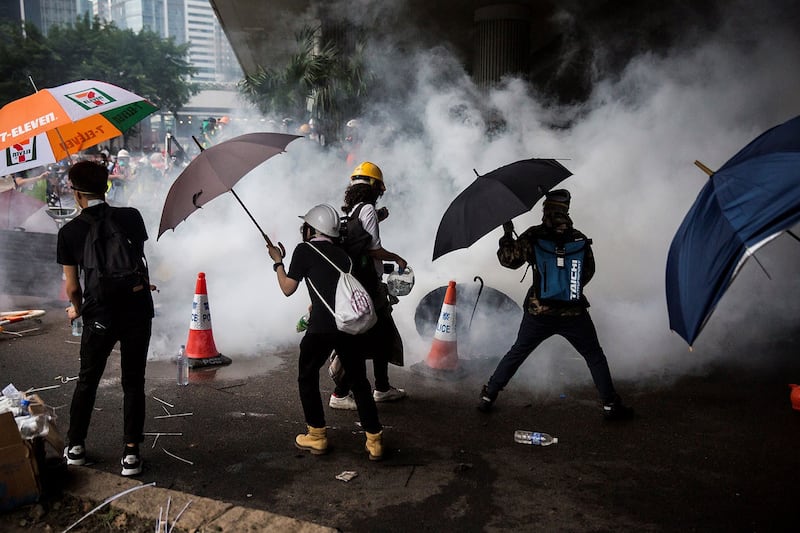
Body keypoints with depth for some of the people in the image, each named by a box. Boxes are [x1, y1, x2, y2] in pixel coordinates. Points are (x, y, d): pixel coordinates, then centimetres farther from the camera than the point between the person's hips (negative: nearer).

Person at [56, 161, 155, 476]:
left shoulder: (69, 232, -5)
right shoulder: (131, 217, -2)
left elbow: (72, 286, 0)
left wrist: (77, 309, 21)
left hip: (99, 316, 0)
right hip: (137, 311, 1)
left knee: (87, 380, 18)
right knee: (133, 383, 9)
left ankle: (75, 446, 28)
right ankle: (131, 453, 9)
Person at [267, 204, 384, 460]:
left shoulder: (305, 250, 5)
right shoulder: (342, 255, 21)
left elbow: (288, 288, 6)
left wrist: (278, 262, 21)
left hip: (322, 326, -5)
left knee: (307, 378, 17)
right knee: (359, 381, 14)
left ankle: (317, 436, 20)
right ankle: (374, 440, 14)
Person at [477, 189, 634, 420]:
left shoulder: (533, 236, -7)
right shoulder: (580, 239, -1)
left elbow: (508, 260, -1)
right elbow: (588, 271, 9)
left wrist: (507, 234, 14)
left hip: (538, 312, 1)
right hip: (573, 312, 0)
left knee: (516, 353, 16)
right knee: (595, 357, 16)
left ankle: (488, 397, 20)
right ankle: (610, 404, 17)